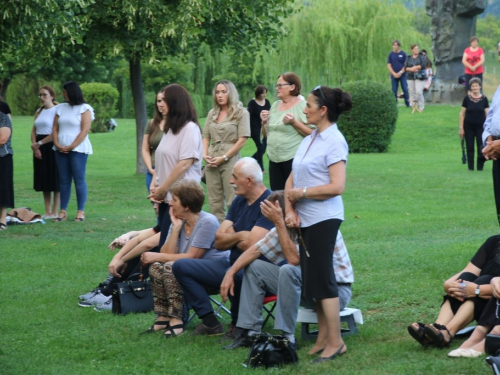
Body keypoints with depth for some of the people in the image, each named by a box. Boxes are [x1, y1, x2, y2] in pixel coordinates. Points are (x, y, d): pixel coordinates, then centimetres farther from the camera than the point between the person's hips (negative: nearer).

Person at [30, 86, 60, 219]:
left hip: (52, 147, -7)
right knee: (44, 182, 8)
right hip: (39, 148, 7)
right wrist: (35, 146, -4)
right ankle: (47, 212, 12)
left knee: (55, 181, -2)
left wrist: (39, 143, -11)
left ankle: (54, 212, 1)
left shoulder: (56, 111, -8)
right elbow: (33, 131, 12)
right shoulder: (39, 112, 15)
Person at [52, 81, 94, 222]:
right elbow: (55, 129, 12)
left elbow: (85, 131, -10)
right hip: (61, 149, 5)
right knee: (64, 180, 4)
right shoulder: (61, 108, 15)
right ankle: (63, 211, 6)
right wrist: (57, 144, -5)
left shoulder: (84, 109, -2)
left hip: (78, 149, -5)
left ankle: (80, 211, -2)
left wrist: (71, 147, -14)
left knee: (79, 180, -5)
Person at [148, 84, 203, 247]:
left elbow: (185, 164, -17)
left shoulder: (190, 128, -11)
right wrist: (154, 186, 3)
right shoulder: (170, 128, 16)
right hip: (166, 197, 8)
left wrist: (163, 189, -12)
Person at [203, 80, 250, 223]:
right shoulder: (212, 113, 15)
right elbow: (206, 137, 16)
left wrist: (224, 158, -11)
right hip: (212, 161, 5)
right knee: (214, 202, 4)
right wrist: (205, 155, -3)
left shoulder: (241, 113, 0)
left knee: (233, 202, -7)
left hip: (230, 161, -5)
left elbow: (242, 140, -7)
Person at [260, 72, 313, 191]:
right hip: (274, 159, 7)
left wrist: (294, 122, -20)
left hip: (294, 159, -7)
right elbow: (268, 134, 23)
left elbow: (312, 133, -12)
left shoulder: (302, 106, -6)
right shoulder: (275, 105, 15)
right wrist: (265, 122, 4)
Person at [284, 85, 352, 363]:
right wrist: (290, 209, -2)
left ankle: (335, 343, 1)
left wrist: (301, 193, -12)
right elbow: (292, 180, 14)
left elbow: (337, 187, -19)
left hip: (323, 219, -8)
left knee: (323, 280, -6)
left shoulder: (334, 142, -11)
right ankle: (323, 339, 17)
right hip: (305, 220, 8)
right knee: (313, 280, 10)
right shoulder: (309, 140, 13)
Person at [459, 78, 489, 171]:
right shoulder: (467, 98, -1)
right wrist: (461, 128, -1)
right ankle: (470, 168, 11)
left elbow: (487, 114, 4)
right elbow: (462, 113, 2)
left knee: (481, 148, -5)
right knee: (470, 148, 4)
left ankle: (480, 167, 5)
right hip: (469, 127, 0)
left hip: (480, 127, 0)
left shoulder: (484, 99, -1)